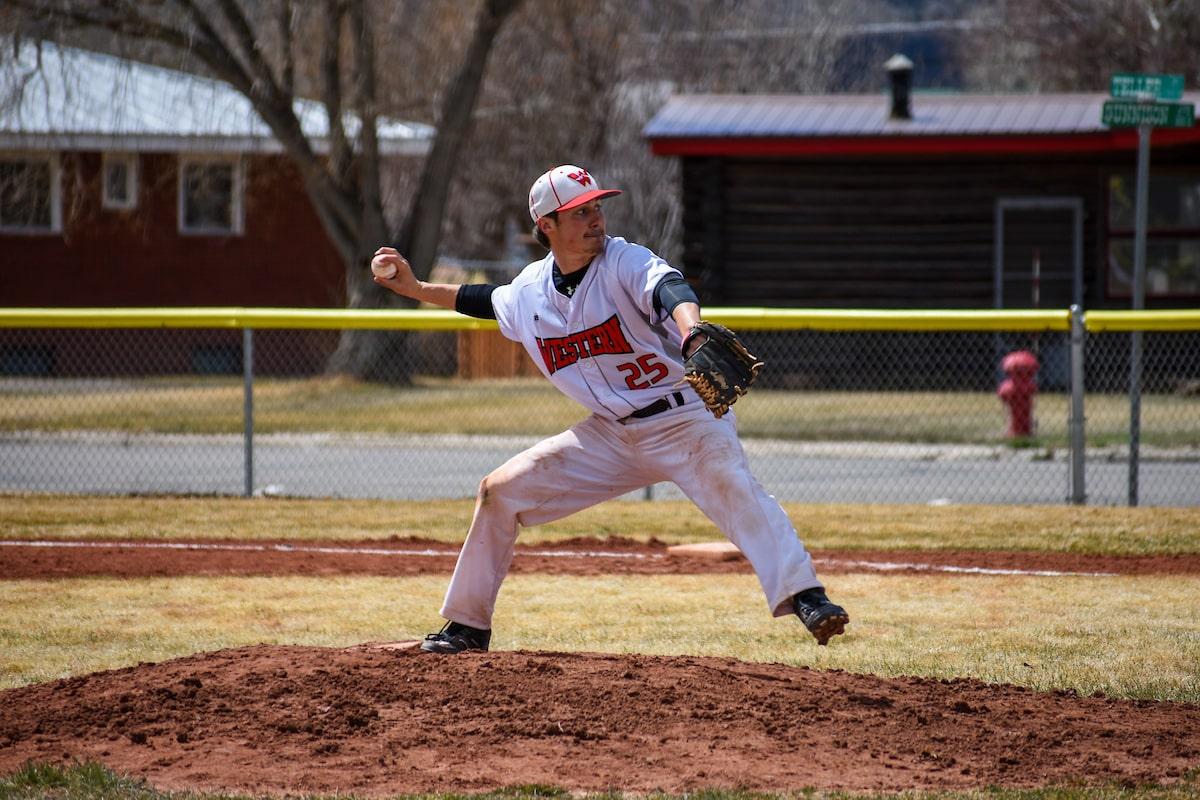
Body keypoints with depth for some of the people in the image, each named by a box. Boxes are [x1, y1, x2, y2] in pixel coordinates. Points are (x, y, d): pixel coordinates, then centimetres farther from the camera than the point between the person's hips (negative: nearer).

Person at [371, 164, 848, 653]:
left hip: (685, 418, -6)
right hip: (610, 434, 7)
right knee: (500, 491, 5)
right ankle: (468, 626, 19)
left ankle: (805, 597, -47)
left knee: (734, 488, -35)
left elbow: (669, 289, -39)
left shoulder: (625, 263, -16)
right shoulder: (530, 289, 3)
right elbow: (488, 300, 27)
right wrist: (414, 288, 23)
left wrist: (689, 330, -61)